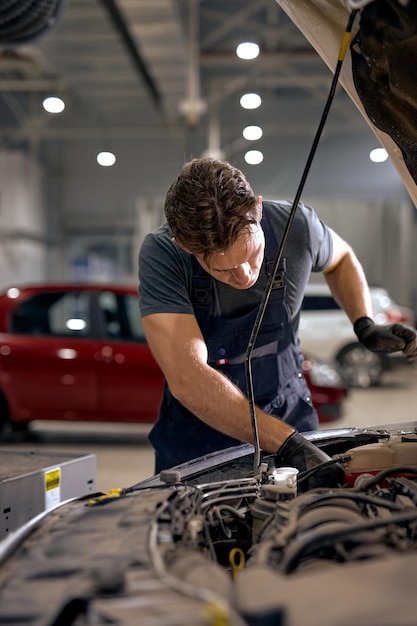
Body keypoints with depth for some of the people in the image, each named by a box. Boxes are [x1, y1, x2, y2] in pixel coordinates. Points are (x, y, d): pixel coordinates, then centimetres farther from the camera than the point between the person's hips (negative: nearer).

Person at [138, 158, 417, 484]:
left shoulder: (297, 226, -19)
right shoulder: (161, 255, -28)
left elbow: (341, 259, 7)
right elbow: (187, 379, -37)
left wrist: (365, 326, -9)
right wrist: (287, 444, -42)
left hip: (289, 416, 2)